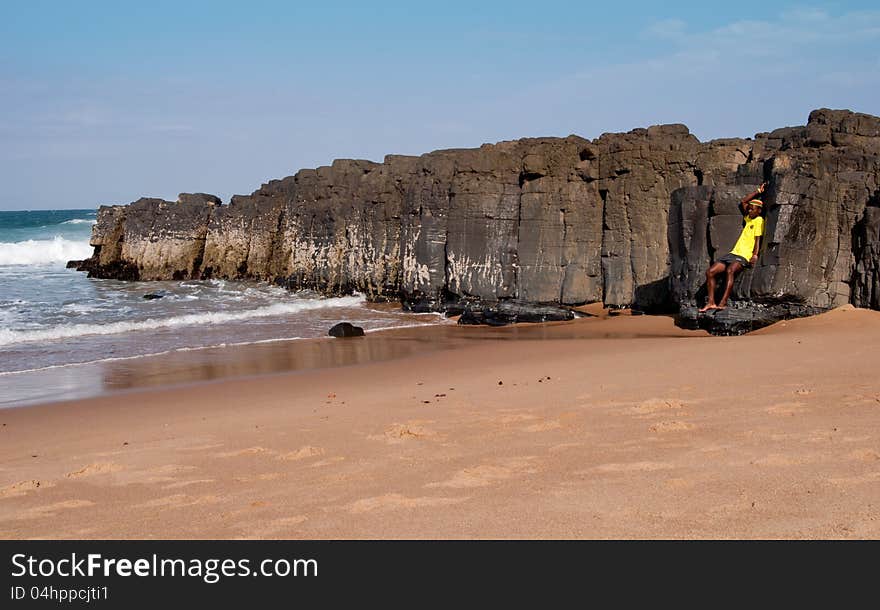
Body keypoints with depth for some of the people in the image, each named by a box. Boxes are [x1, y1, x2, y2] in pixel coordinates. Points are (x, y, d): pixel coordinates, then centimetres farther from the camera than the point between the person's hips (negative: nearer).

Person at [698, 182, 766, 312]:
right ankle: (711, 302, -15)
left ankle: (723, 302, -47)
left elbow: (757, 240, -9)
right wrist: (759, 191, 29)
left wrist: (755, 255, -23)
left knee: (730, 270, -38)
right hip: (733, 253, 9)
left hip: (744, 256, -9)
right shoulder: (748, 218, 23)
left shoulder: (759, 221, 1)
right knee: (710, 272, -10)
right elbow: (743, 202, 29)